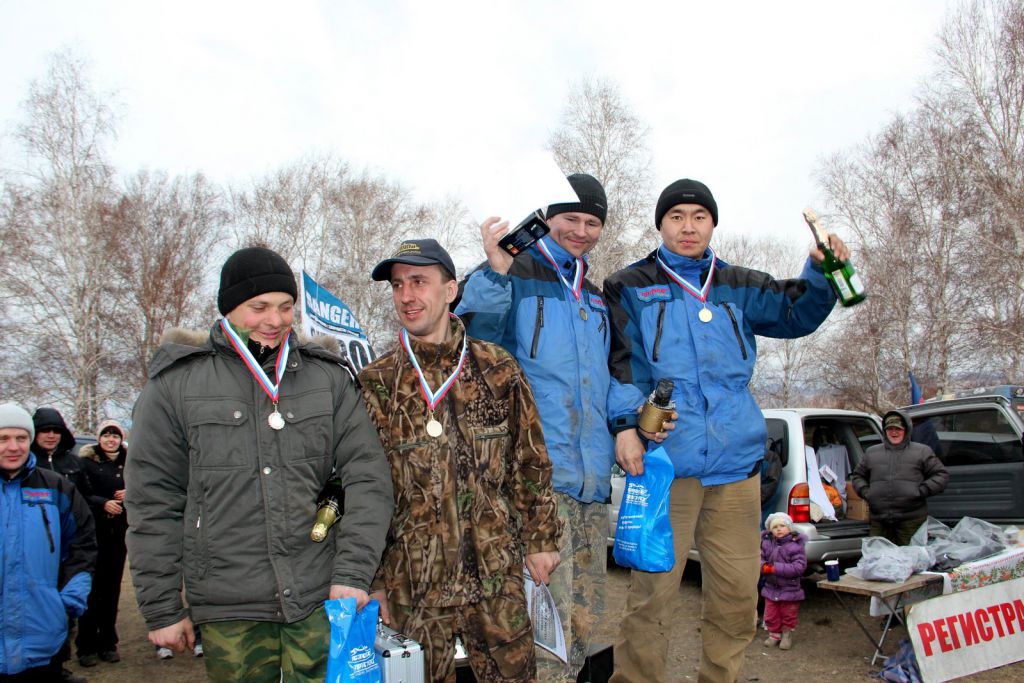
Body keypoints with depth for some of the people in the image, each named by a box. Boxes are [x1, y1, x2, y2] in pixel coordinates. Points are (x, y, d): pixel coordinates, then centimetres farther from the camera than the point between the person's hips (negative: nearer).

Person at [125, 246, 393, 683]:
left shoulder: (329, 376, 6)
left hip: (322, 600, 1)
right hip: (228, 611, 0)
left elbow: (368, 478, 2)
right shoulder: (176, 383, 1)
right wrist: (161, 609, 3)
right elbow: (152, 503, 3)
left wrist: (354, 572, -7)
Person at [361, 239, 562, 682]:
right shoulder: (375, 384, -2)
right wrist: (374, 580, -1)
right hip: (413, 581, 0)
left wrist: (540, 539, 6)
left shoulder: (497, 369, 1)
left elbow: (531, 463, 7)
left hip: (497, 573, 1)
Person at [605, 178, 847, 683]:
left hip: (736, 461, 5)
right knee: (652, 593, -3)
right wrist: (626, 423, -17)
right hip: (664, 463, -4)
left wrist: (820, 271, 0)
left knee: (738, 594, 11)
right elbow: (622, 363, -4)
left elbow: (797, 314, 18)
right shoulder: (630, 288, 5)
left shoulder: (739, 287, 18)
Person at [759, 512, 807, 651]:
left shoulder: (796, 545, -16)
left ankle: (787, 635, 33)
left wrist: (776, 568, -26)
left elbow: (799, 566, -21)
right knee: (771, 615, 12)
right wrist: (764, 567, -26)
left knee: (788, 615, 13)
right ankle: (774, 634, 31)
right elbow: (760, 557, -1)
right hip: (770, 588, 3)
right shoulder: (766, 542, -4)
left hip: (790, 589, -3)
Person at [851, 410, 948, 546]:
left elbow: (941, 475, 8)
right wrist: (865, 492, 6)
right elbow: (857, 476, 26)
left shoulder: (922, 452, 10)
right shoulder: (871, 453, 17)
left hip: (911, 520, -3)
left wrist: (922, 491, -5)